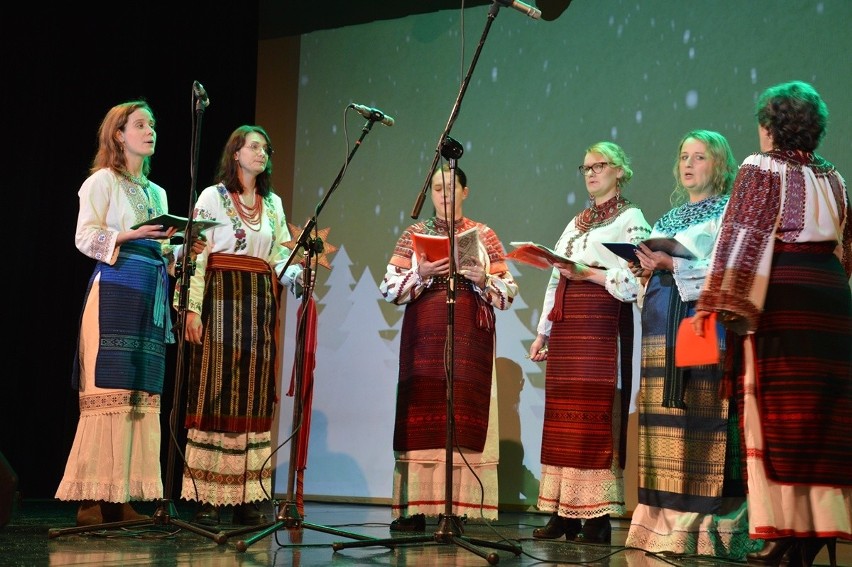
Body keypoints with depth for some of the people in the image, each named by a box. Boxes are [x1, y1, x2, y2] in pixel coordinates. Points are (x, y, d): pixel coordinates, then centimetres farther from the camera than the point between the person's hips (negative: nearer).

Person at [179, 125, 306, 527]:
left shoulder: (274, 203, 17)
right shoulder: (213, 196, 3)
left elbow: (281, 257, 15)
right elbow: (197, 254, -4)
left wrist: (298, 275, -7)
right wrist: (192, 307, -13)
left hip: (260, 303, 5)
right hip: (221, 297, -5)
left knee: (254, 396, 2)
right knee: (215, 392, -8)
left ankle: (247, 497, 5)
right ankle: (207, 498, -5)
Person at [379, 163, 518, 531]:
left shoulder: (484, 236, 10)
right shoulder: (414, 234, 12)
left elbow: (508, 294, 6)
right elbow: (388, 289, 4)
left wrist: (481, 279, -12)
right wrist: (422, 273, -11)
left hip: (470, 339, 0)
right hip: (424, 338, 1)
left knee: (464, 419, -6)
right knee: (421, 419, -4)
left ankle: (457, 511, -4)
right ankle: (415, 511, -1)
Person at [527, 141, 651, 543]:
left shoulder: (630, 218, 2)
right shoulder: (576, 222, 23)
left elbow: (637, 277, -9)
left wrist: (589, 273, -17)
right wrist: (543, 332, 15)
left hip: (603, 324, -7)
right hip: (566, 325, 7)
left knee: (595, 412, -10)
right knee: (562, 414, 2)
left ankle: (597, 515, -8)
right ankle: (564, 512, 4)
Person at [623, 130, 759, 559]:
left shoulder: (730, 210, 3)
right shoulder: (667, 219, 24)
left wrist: (674, 265, -18)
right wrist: (644, 268, 1)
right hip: (663, 324, 6)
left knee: (706, 423, -11)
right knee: (667, 425, 1)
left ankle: (707, 526, -10)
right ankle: (668, 523, 2)